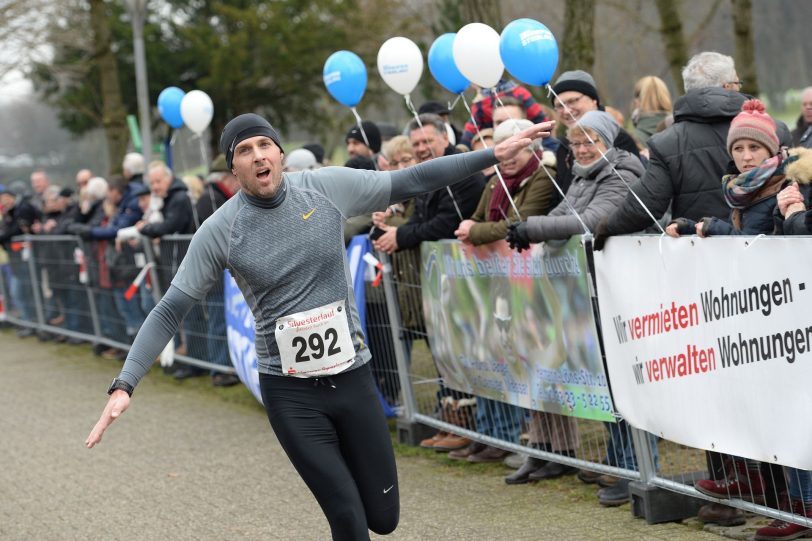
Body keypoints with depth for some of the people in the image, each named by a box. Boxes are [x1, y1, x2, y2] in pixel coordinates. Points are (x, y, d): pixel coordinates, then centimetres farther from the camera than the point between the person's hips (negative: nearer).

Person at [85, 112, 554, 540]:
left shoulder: (328, 187, -5)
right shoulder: (221, 231, -10)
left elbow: (411, 182, 4)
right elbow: (170, 311, -6)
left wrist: (494, 154, 3)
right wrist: (124, 386, -14)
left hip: (352, 377, 3)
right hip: (290, 392, -3)